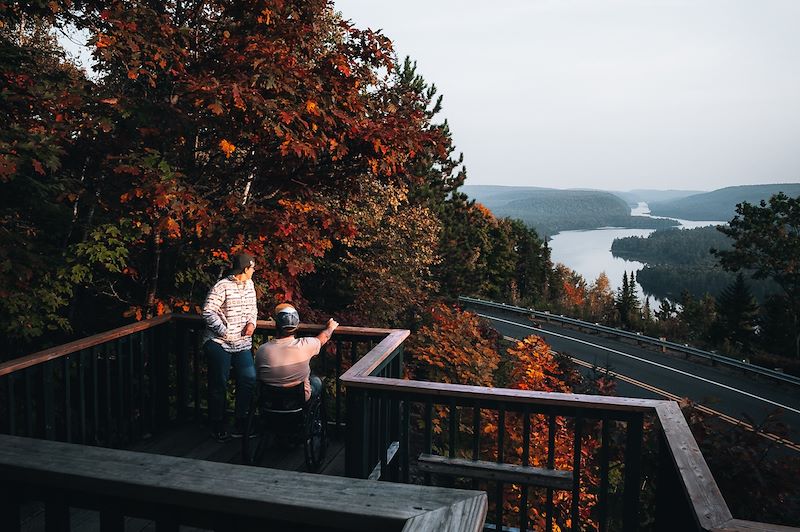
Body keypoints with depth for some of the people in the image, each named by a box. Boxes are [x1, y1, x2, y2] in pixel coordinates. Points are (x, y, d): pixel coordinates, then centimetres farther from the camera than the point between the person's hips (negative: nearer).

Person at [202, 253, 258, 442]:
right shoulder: (222, 286, -14)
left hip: (242, 343, 6)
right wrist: (224, 331, -22)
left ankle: (240, 423, 13)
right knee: (219, 385, 4)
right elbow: (208, 312, -17)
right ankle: (218, 427, 18)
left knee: (249, 380, 0)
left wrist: (252, 322, 1)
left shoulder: (249, 284, 9)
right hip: (219, 343, -6)